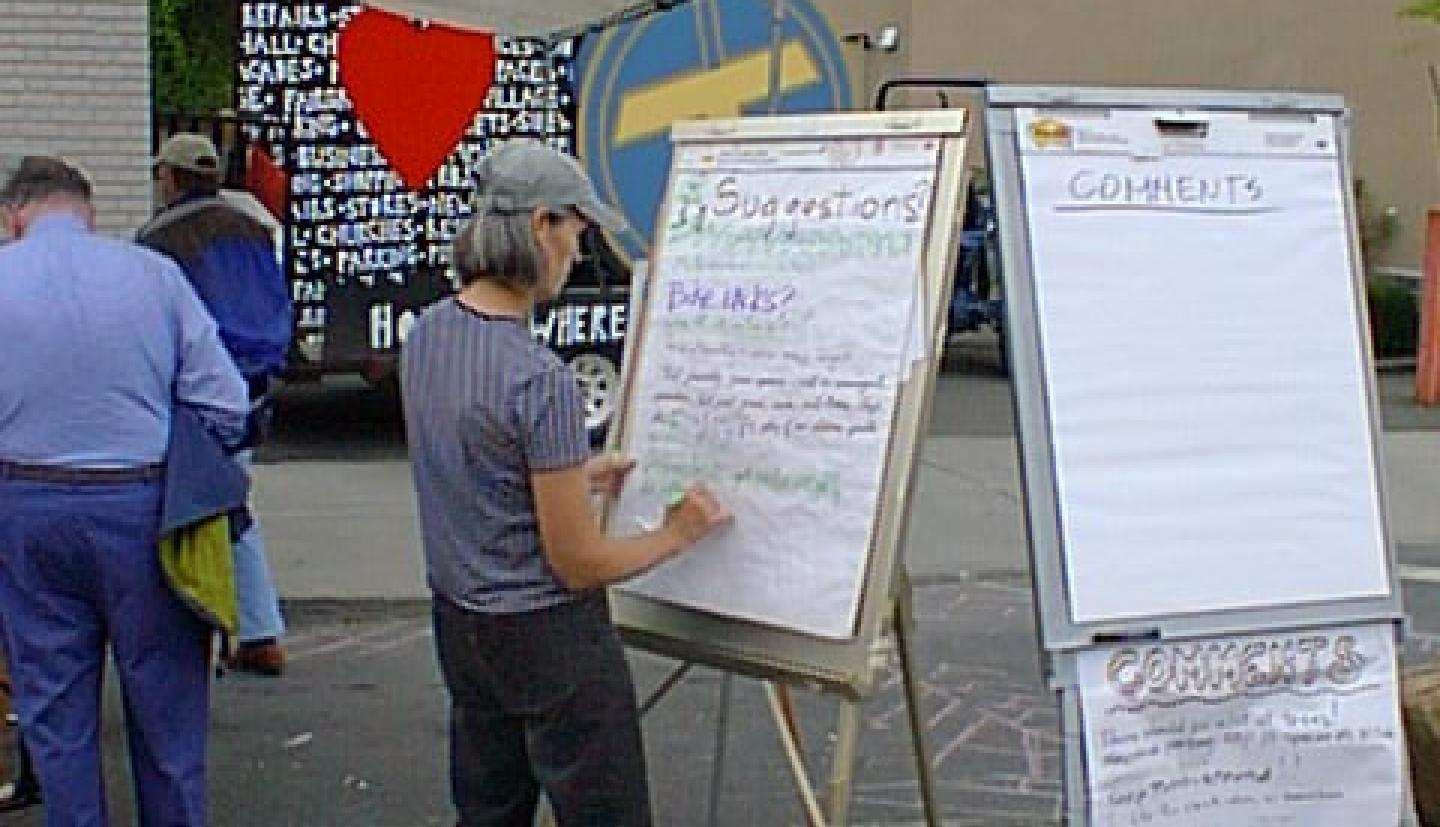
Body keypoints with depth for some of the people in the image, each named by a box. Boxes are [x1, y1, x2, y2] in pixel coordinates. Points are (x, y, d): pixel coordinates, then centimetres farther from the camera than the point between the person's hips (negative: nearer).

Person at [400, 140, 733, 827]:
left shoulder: (426, 335, -1)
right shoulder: (541, 379, -25)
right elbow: (578, 564, -19)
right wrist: (677, 534, -3)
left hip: (461, 625, 8)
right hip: (549, 641, -8)